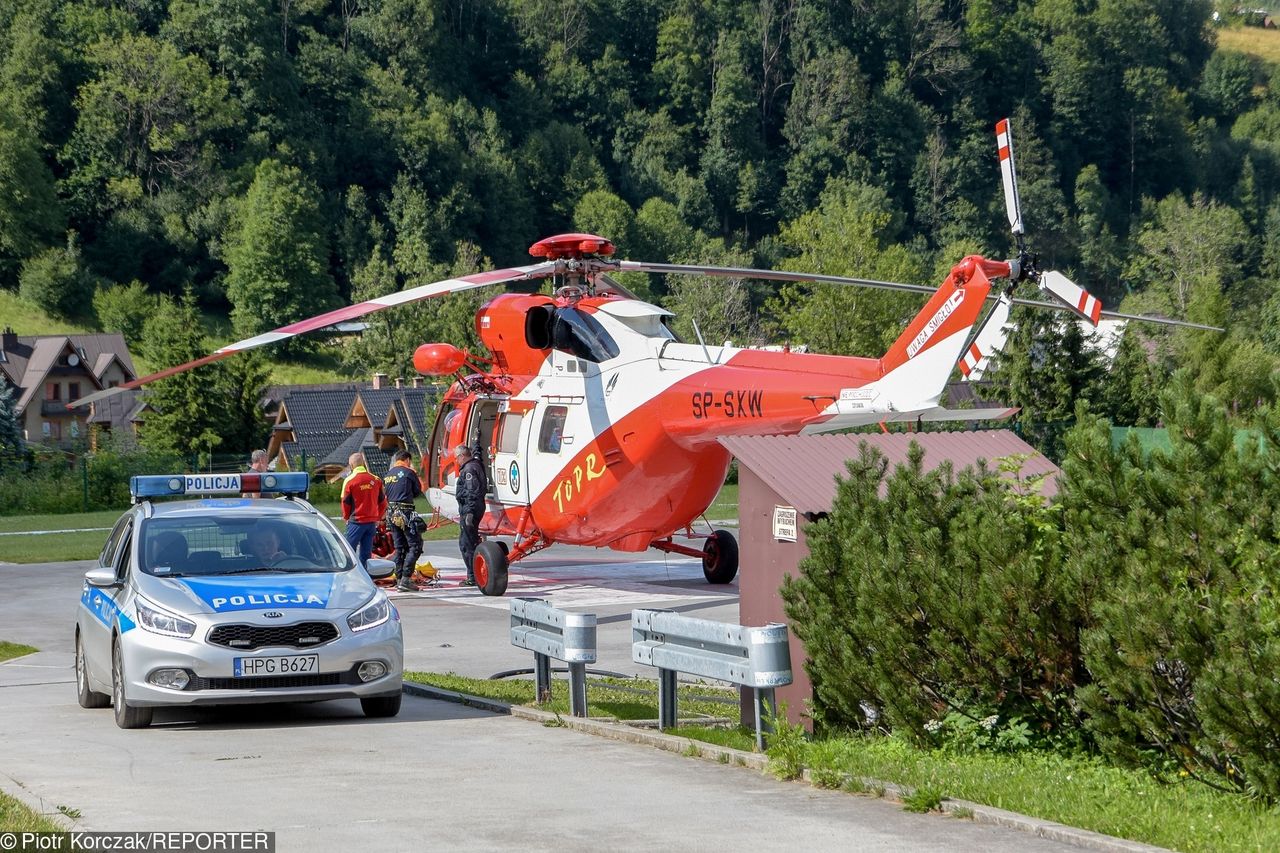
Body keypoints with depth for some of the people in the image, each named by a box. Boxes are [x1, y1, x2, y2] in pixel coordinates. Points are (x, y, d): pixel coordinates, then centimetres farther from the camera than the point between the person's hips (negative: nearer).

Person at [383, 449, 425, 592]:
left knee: (399, 547, 14)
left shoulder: (388, 474, 12)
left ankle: (399, 579, 13)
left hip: (392, 513, 7)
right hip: (406, 513, -7)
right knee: (415, 545, -3)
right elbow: (418, 492, 4)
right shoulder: (409, 472, -7)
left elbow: (386, 494, 16)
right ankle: (406, 578, -12)